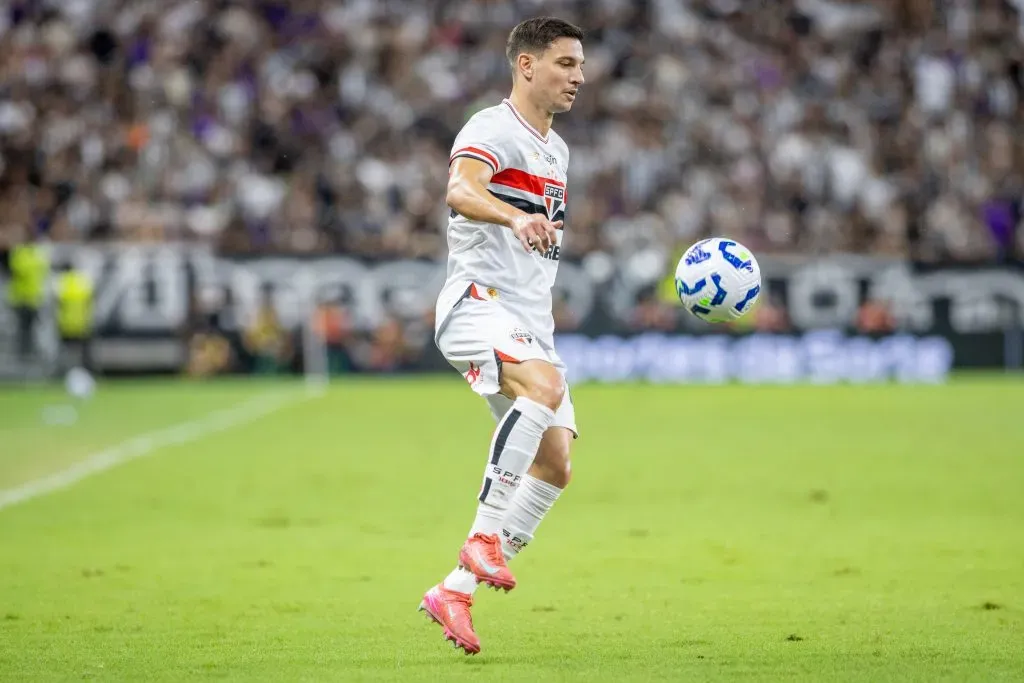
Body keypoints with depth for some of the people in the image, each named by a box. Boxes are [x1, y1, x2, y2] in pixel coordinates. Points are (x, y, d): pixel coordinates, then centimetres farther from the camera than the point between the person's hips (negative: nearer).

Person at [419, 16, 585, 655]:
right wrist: (516, 218, -47)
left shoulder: (556, 149, 21)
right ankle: (484, 538, -30)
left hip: (530, 324, 9)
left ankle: (456, 592, 5)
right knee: (546, 387, -36)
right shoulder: (492, 129, -7)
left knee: (555, 464, -1)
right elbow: (461, 190, -29)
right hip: (478, 302, -9)